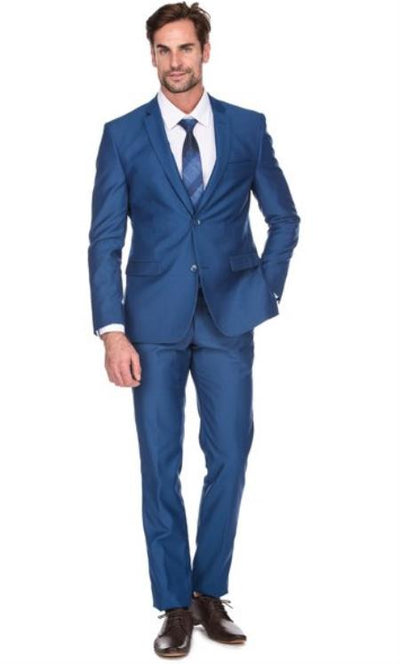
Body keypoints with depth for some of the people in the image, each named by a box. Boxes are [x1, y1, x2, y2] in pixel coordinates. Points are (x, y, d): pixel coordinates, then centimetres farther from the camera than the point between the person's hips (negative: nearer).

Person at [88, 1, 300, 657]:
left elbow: (284, 219, 14)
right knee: (161, 466, 3)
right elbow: (105, 241, -1)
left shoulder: (248, 128, 5)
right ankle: (175, 606, 16)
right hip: (155, 322, -1)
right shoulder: (123, 135, 1)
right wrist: (113, 331, -8)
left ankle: (211, 593, 21)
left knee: (229, 460, 4)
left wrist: (266, 290, 4)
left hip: (228, 319, 1)